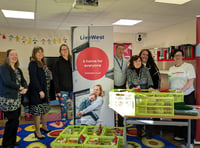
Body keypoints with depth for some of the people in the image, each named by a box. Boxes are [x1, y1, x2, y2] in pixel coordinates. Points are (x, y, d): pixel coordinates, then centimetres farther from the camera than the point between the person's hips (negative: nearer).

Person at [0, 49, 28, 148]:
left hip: (17, 100, 7)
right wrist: (20, 87, -11)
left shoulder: (18, 70, 16)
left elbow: (23, 81, 12)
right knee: (12, 121, -2)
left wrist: (25, 88, -9)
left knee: (15, 121, 13)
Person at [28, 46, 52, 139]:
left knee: (46, 109, 17)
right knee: (37, 112, 0)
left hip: (45, 91, 8)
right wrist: (40, 91, -20)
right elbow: (33, 78, -17)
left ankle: (44, 127, 36)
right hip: (36, 92, -8)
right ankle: (37, 132, 14)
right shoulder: (33, 63, -9)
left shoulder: (43, 64, 15)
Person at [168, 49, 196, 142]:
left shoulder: (188, 66, -1)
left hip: (187, 95, -4)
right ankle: (179, 135, 20)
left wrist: (182, 89, -23)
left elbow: (191, 80, -10)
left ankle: (190, 138, 12)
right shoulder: (171, 69, 14)